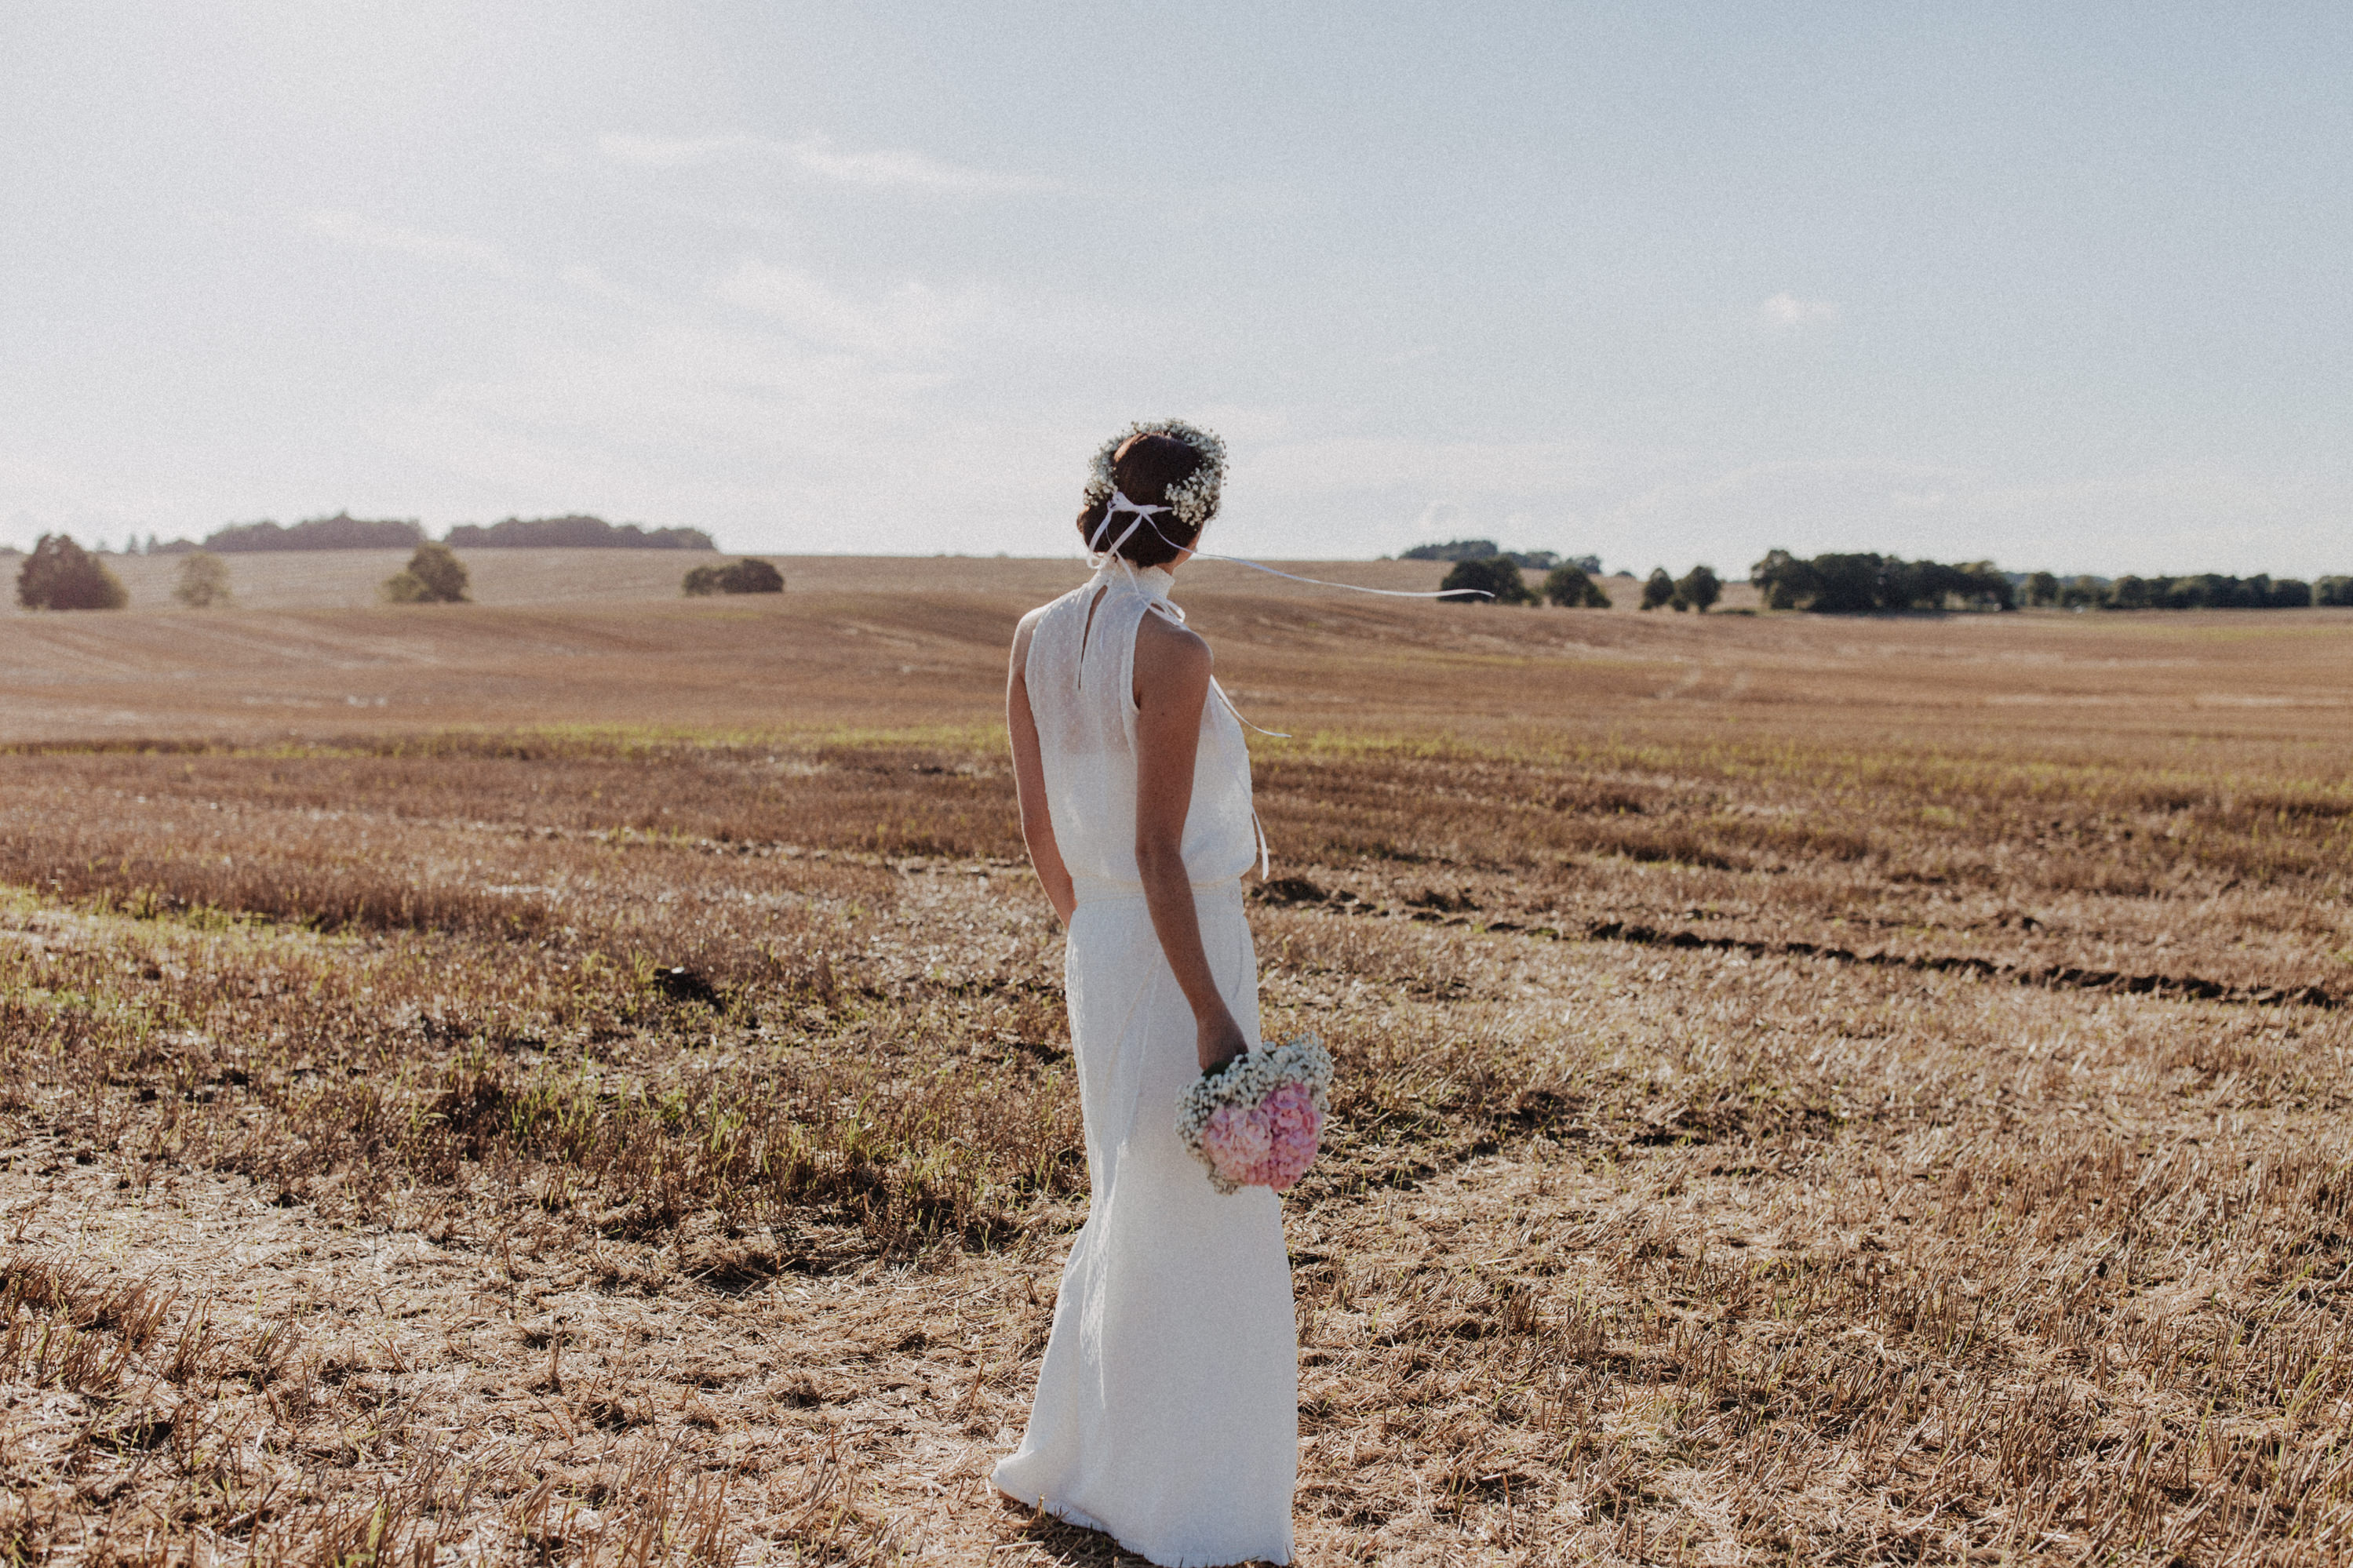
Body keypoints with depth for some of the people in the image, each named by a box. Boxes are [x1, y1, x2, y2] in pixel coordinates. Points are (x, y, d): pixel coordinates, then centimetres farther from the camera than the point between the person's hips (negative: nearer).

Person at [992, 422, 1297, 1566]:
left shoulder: (1038, 636, 4)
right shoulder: (1171, 652, -19)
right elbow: (1159, 852, -21)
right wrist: (1213, 1017, -18)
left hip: (1098, 946, 8)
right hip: (1181, 946, -8)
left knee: (1126, 1206, 23)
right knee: (1196, 1227, 6)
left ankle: (1070, 1459, 36)